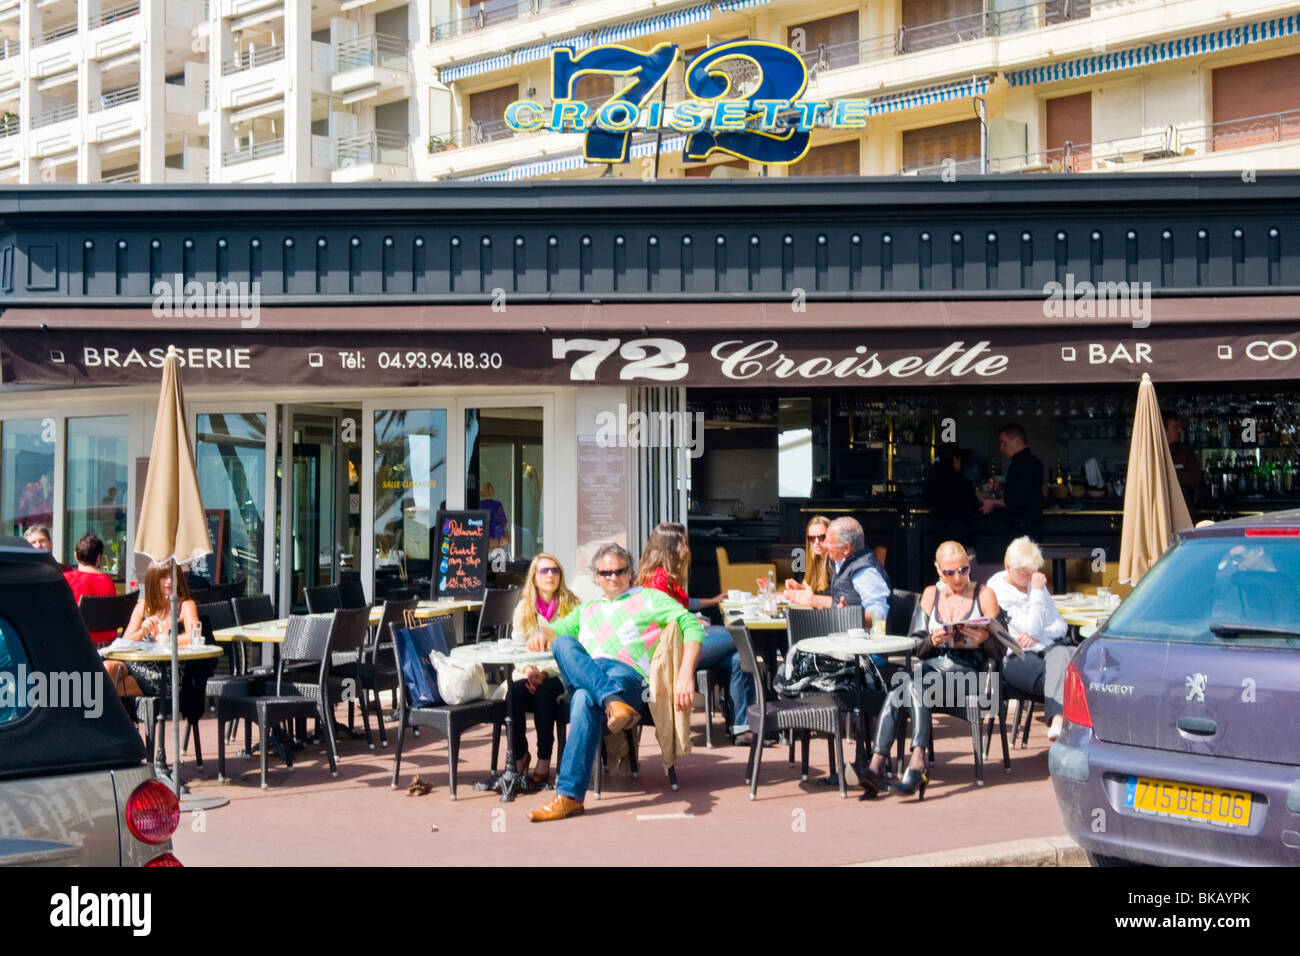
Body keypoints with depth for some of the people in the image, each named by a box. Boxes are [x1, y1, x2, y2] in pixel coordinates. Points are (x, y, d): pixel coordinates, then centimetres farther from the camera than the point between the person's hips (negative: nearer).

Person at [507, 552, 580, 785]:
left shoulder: (572, 606, 1)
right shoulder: (523, 608, 11)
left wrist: (545, 673, -20)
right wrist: (527, 670, -15)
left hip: (559, 673, -2)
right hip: (529, 672, 2)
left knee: (544, 691, -33)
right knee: (516, 691, -29)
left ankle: (544, 758, -20)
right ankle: (520, 754, -10)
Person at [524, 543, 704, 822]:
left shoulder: (648, 598, 19)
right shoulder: (587, 610, 37)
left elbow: (692, 626, 5)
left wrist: (685, 674, -11)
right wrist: (542, 632, 4)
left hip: (628, 673, -4)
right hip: (580, 677, 4)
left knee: (585, 697, -39)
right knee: (563, 643, -29)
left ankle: (569, 795, -45)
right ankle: (613, 702, -50)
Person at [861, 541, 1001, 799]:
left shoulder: (984, 596, 8)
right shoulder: (930, 595, 17)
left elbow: (1000, 647, 3)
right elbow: (915, 647, 13)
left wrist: (985, 638, -19)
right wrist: (932, 641, -9)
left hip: (967, 670, -3)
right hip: (931, 665, 4)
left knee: (916, 684, -35)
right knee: (894, 695, -30)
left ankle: (917, 765, -42)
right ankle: (875, 767, -38)